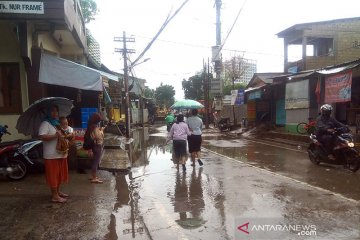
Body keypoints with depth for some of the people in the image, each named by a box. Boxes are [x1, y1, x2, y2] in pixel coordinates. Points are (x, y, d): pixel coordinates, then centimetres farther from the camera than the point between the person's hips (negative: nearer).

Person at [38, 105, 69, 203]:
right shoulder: (45, 124, -10)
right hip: (52, 155, -8)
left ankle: (58, 191, 29)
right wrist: (55, 136, -28)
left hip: (61, 153, 8)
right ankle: (55, 196, 3)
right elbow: (42, 136, -23)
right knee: (53, 175, -3)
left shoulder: (58, 123, 17)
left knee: (60, 174, 16)